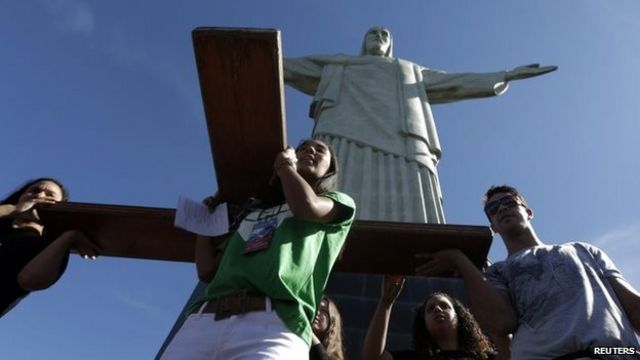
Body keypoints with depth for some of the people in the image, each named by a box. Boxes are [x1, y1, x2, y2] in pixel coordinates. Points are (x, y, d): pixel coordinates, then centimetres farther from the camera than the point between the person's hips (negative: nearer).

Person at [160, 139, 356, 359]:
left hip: (274, 323, -4)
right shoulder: (253, 212, 31)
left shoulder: (338, 203, 24)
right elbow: (207, 270, 24)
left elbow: (307, 206, -2)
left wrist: (284, 165, 18)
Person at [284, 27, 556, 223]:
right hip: (345, 137, -1)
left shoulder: (413, 72, 41)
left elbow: (456, 83, 35)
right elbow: (288, 67, 35)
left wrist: (506, 75, 30)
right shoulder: (337, 65, 37)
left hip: (405, 145, 2)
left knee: (406, 216, -20)